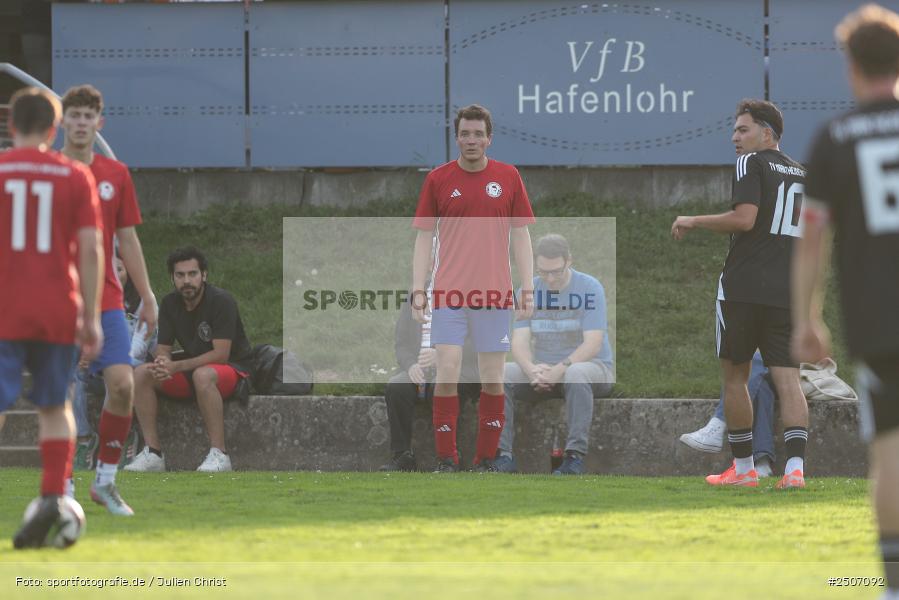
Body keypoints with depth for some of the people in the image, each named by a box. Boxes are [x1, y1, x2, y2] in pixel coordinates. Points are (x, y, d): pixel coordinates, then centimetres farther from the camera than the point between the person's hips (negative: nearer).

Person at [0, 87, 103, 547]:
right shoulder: (75, 177, 4)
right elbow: (91, 249, -1)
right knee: (54, 408, 16)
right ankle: (52, 497, 2)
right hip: (58, 314, 2)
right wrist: (91, 317, 3)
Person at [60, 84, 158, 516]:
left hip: (106, 299, 2)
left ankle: (105, 481, 4)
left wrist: (147, 298, 10)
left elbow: (128, 241, 13)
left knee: (122, 385, -10)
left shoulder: (115, 175, 9)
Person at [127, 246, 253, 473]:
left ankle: (219, 454, -36)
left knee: (203, 375, -40)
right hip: (191, 368, 6)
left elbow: (221, 354, -23)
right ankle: (153, 453, -17)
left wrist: (176, 366, -31)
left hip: (232, 368, -6)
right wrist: (161, 365, -25)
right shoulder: (170, 304, 2)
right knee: (140, 373, -15)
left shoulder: (221, 301, -18)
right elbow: (163, 350, 1)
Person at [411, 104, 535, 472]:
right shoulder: (438, 179, 4)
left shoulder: (508, 177, 5)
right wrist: (418, 290, -2)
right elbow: (424, 237, 6)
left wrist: (527, 289, 1)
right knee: (447, 372, -9)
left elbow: (520, 235, 8)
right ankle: (446, 459, -2)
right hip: (449, 293, -1)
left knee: (493, 379, 3)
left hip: (494, 296, 1)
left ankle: (486, 458, 12)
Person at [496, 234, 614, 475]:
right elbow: (519, 340, -5)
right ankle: (503, 455, -25)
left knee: (576, 374, -40)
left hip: (592, 365, -4)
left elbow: (592, 344, -16)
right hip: (543, 368, 4)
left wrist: (560, 370, -31)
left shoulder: (590, 288, -9)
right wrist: (532, 369, -27)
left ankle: (575, 456, -38)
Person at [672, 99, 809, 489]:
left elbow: (744, 218, -17)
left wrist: (694, 221, -6)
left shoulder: (751, 163, -4)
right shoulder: (801, 174, 16)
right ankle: (795, 467, -19)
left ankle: (743, 468, 13)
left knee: (734, 375, 9)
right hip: (788, 292, 5)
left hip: (744, 287, -5)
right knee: (787, 380, -3)